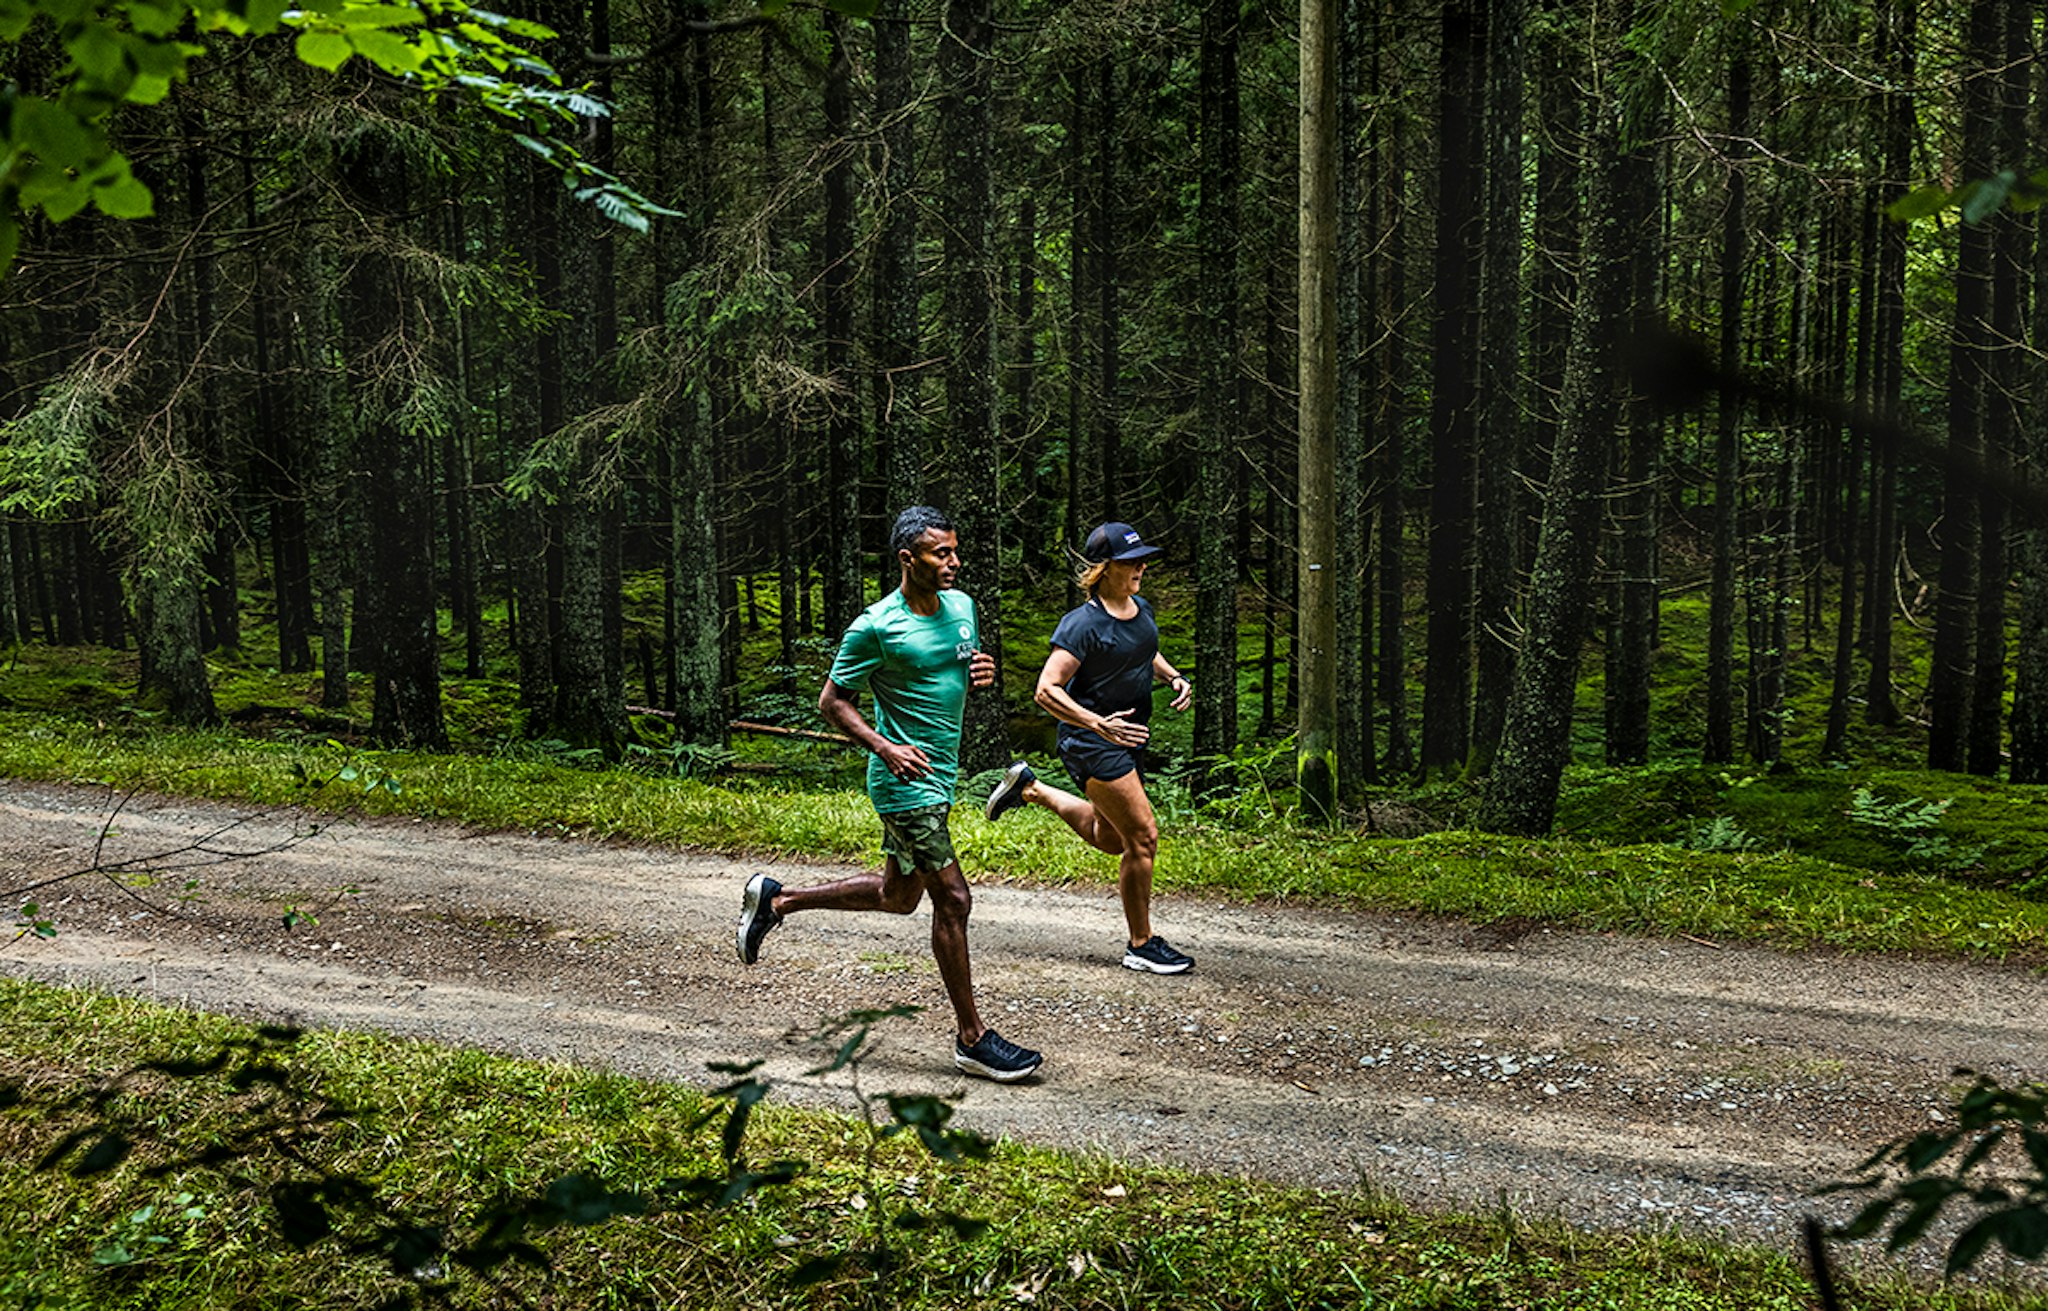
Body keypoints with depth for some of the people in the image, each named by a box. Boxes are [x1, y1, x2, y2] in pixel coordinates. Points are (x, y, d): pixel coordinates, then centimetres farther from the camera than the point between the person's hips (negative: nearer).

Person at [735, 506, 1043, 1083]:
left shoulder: (962, 606, 7)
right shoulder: (876, 628, -15)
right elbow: (832, 701, -8)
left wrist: (982, 671, -2)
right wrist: (887, 748, -21)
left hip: (940, 777, 9)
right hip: (904, 782, -9)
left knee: (897, 896, 19)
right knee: (952, 900, -6)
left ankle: (775, 899, 35)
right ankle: (972, 1039, 6)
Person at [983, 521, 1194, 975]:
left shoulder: (1141, 608, 5)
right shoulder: (1083, 624, -20)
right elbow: (1046, 690, -23)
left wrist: (1174, 677, 6)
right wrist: (1100, 724, -31)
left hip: (1128, 740, 9)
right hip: (1091, 742, -9)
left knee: (1110, 839, 21)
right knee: (1142, 838, -9)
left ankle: (1031, 789, 35)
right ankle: (1141, 945, 6)